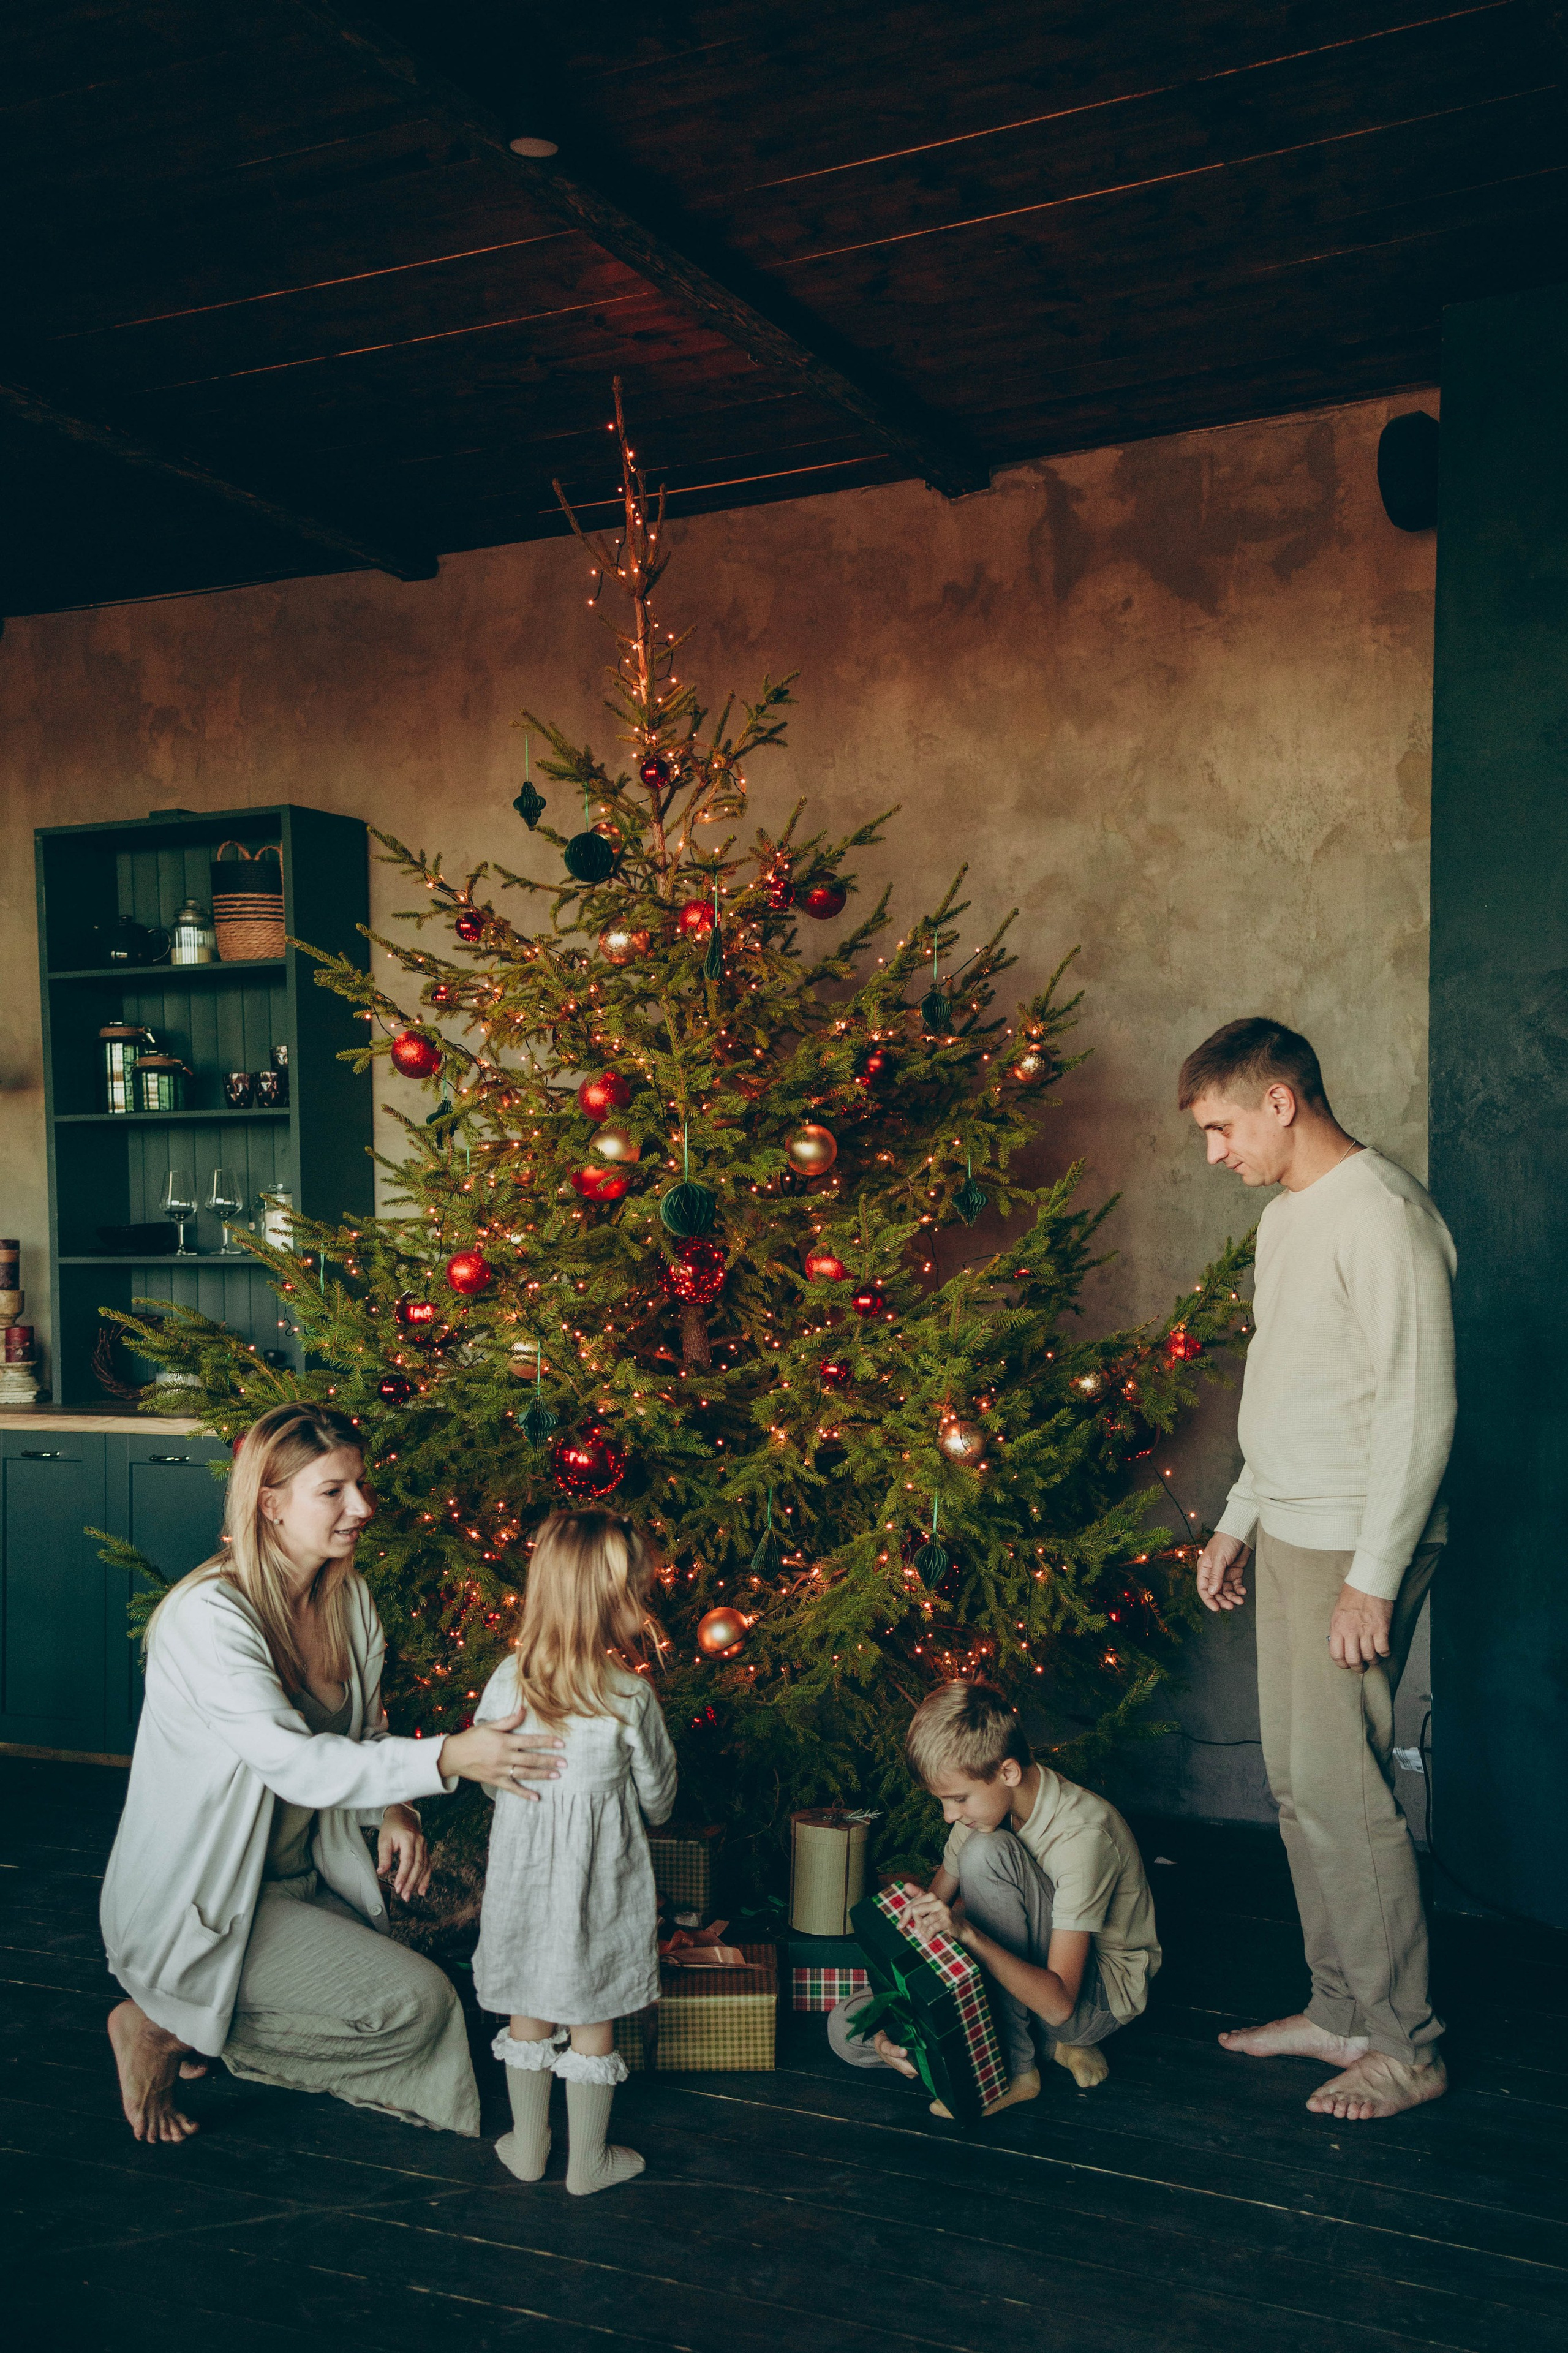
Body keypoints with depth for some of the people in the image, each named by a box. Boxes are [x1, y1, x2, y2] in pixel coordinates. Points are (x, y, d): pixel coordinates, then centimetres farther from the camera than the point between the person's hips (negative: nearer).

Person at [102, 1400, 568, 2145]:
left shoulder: (348, 1596, 0)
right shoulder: (210, 1617, -24)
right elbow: (295, 1763, -30)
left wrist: (395, 1808, -8)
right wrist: (444, 1759, -38)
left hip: (303, 1880, 8)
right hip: (195, 1905, -8)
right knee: (415, 2000, -16)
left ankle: (198, 2025, 12)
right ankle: (164, 2023, -1)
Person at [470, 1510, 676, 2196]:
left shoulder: (508, 1681, -12)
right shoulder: (630, 1697, -19)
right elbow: (658, 1799, -6)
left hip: (523, 1877, 3)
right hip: (600, 1883, -3)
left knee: (527, 2014, 19)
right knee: (593, 2023, 13)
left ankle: (527, 2148, 33)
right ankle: (587, 2162, 26)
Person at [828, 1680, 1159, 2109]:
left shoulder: (1083, 1834, -29)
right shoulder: (983, 1800, -6)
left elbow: (1059, 2003, -31)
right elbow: (930, 1918, 2)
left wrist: (968, 1932, -44)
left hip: (1100, 1997, -8)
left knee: (988, 1852, -29)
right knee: (847, 2028, -8)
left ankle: (1010, 2067, -19)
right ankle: (1051, 2047, -2)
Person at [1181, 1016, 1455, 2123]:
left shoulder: (1381, 1213, -16)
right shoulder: (1286, 1216, 15)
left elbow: (1420, 1406, -20)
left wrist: (1373, 1576, -20)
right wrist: (1239, 1521, 21)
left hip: (1355, 1549, -9)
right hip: (1291, 1536, 9)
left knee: (1339, 1786, -6)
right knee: (1299, 1782, 13)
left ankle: (1406, 2047, 7)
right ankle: (1341, 2011, 24)